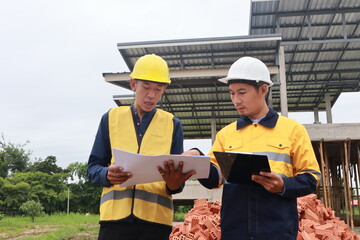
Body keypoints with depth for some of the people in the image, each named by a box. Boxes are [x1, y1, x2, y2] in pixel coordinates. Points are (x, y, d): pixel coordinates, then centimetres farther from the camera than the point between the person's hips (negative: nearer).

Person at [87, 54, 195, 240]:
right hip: (115, 214, 0)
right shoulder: (111, 118, 9)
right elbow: (93, 167, 7)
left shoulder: (173, 124, 10)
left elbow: (177, 174, 6)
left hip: (156, 218, 0)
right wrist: (107, 174, -15)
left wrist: (174, 184, -18)